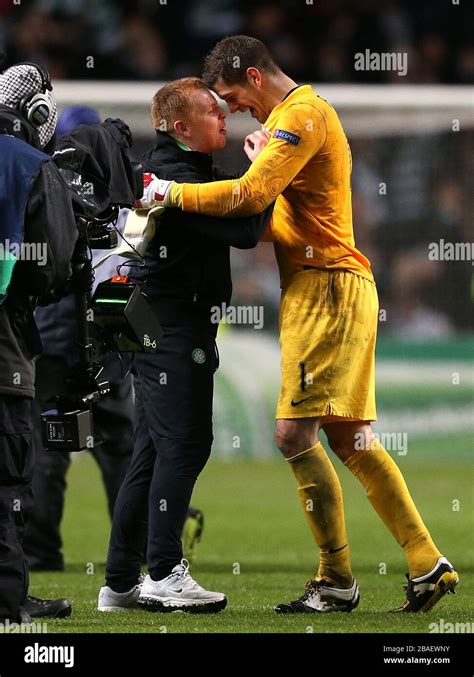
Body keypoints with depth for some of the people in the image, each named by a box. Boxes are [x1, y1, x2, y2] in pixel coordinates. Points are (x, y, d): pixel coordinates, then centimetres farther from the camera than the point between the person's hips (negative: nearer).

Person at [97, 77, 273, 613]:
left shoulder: (160, 168, 16)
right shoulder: (177, 177, -17)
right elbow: (244, 231, -22)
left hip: (157, 328, 11)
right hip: (176, 331, -11)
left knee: (153, 453, 11)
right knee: (182, 446, -9)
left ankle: (120, 583, 12)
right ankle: (164, 574, -9)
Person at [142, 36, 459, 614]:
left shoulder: (303, 113, -10)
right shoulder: (293, 116, 23)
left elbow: (250, 195, -20)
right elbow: (273, 211, 24)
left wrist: (172, 193, -12)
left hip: (325, 286, -10)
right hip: (319, 288, 10)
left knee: (295, 433, -12)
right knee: (349, 440, 9)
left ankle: (337, 583, -7)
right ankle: (428, 565, 9)